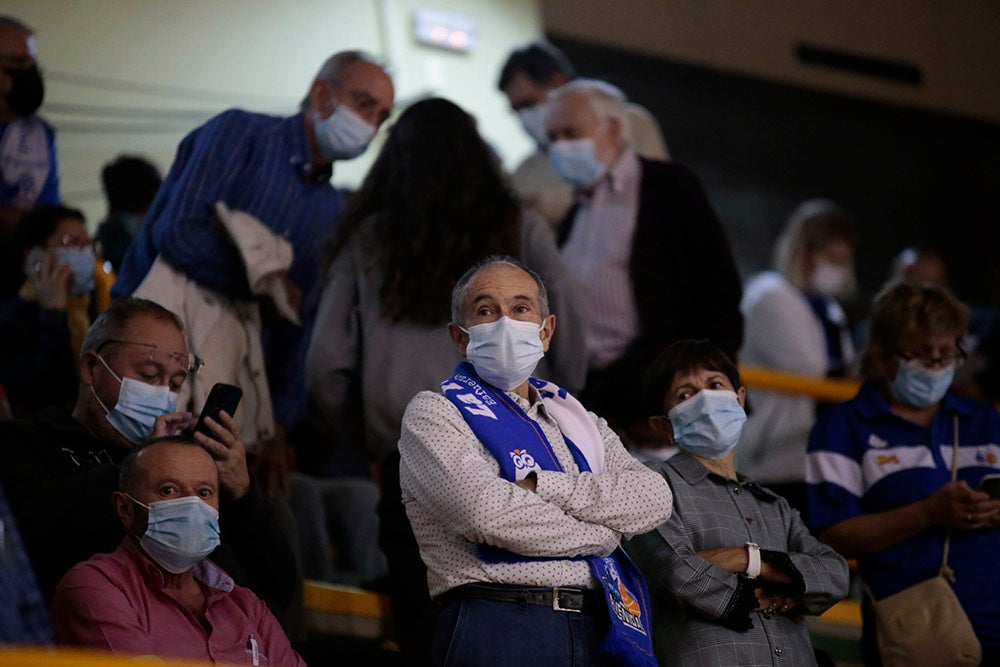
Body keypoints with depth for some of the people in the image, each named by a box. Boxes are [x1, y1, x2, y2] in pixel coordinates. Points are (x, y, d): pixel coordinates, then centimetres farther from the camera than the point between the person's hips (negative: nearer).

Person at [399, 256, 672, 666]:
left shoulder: (576, 420, 20)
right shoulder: (433, 414, 4)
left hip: (599, 632, 5)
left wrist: (541, 486, -9)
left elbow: (654, 500, 3)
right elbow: (486, 513, -13)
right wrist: (601, 535, -2)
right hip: (498, 630, -4)